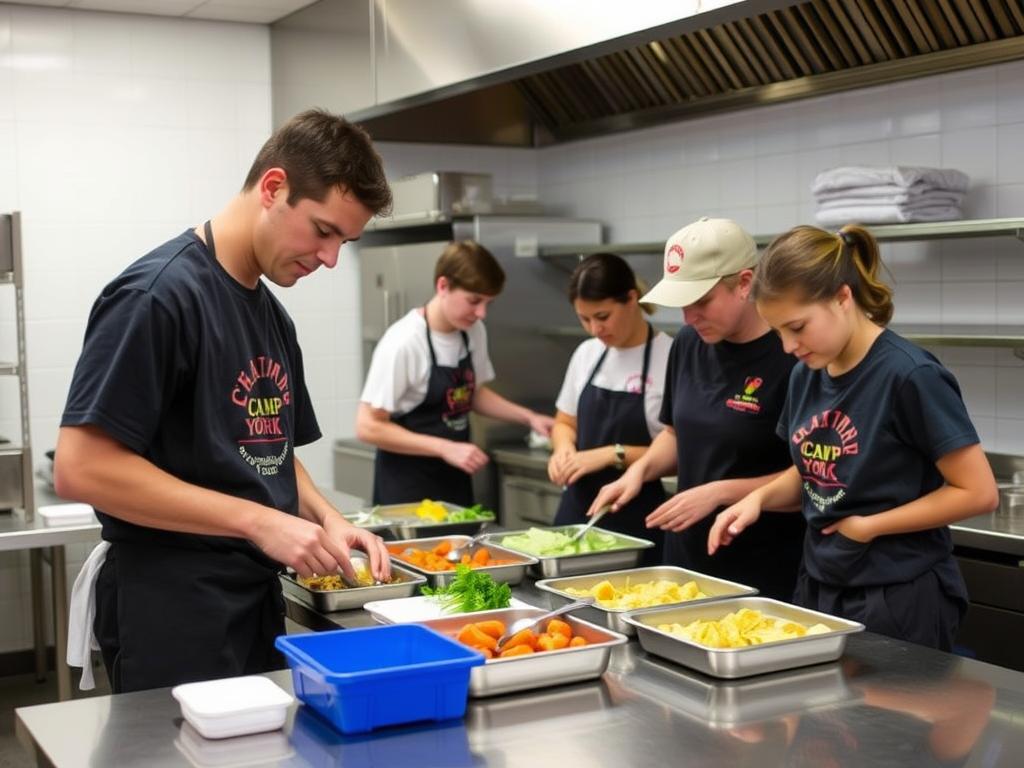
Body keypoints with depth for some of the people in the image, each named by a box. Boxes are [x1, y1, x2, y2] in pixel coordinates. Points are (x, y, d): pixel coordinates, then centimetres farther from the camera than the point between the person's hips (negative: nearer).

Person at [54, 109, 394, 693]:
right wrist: (258, 521, -21)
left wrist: (328, 519, 0)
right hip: (172, 607, -8)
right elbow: (81, 468, -21)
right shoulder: (159, 294, -16)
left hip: (258, 599, 9)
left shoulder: (273, 315, 11)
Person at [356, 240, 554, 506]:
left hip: (454, 479, 6)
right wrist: (445, 448, -22)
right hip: (407, 484, -6)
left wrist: (527, 417, 3)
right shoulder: (404, 342, -20)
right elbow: (368, 427, -19)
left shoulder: (474, 332, 0)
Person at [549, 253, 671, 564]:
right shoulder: (586, 354, 6)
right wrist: (564, 450, -3)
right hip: (579, 509, 6)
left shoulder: (669, 358, -13)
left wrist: (614, 454, -20)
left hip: (638, 522, -5)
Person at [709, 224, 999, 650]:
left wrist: (869, 526, -14)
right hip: (819, 587, 7)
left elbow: (978, 493, -16)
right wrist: (760, 497, -2)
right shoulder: (806, 375, 4)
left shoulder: (910, 376, -18)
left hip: (899, 599, -6)